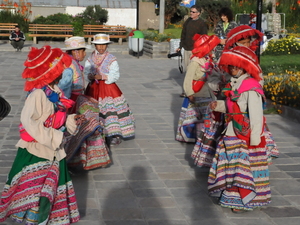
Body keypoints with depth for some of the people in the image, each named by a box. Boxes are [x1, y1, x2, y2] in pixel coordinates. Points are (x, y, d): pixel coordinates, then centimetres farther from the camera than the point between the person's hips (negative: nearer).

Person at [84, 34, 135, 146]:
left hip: (108, 88, -3)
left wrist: (103, 77, -21)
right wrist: (91, 76, -20)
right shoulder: (90, 59, 9)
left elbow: (115, 75, -9)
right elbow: (86, 73, 2)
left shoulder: (111, 59, -1)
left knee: (110, 110, -12)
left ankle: (113, 135, -8)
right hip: (93, 89, 3)